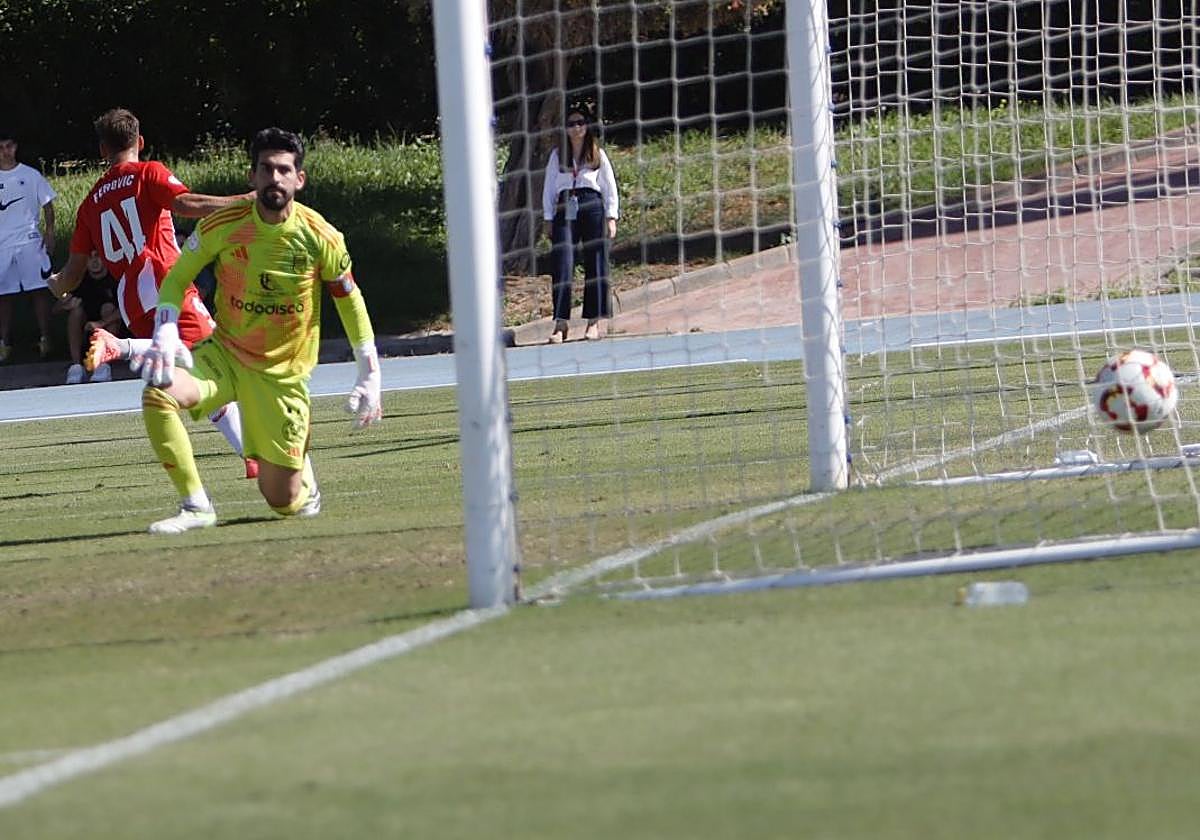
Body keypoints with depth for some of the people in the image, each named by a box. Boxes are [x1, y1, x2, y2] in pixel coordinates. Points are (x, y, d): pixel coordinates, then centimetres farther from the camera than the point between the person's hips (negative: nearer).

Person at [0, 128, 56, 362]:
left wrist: (49, 232, -2)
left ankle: (45, 339, -1)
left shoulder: (31, 175, 3)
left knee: (39, 290, -5)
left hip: (30, 241, -2)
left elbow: (47, 205, 7)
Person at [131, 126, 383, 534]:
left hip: (284, 373, -1)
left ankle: (301, 454, 38)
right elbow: (176, 278, 0)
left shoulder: (320, 237, -13)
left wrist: (370, 377, 1)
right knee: (158, 393, -31)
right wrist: (166, 335, -17)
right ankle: (196, 507, -18)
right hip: (224, 355, 1)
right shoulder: (223, 225, -13)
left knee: (285, 503, 0)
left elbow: (349, 300, 2)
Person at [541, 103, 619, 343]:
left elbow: (610, 186, 10)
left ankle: (594, 322, 5)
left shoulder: (597, 154, 10)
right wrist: (548, 219, 6)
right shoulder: (557, 156, 13)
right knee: (562, 264, -10)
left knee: (595, 264, -2)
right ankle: (560, 323, -13)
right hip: (565, 210, 0)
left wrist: (611, 217, 3)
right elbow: (548, 188, 13)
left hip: (593, 207, 0)